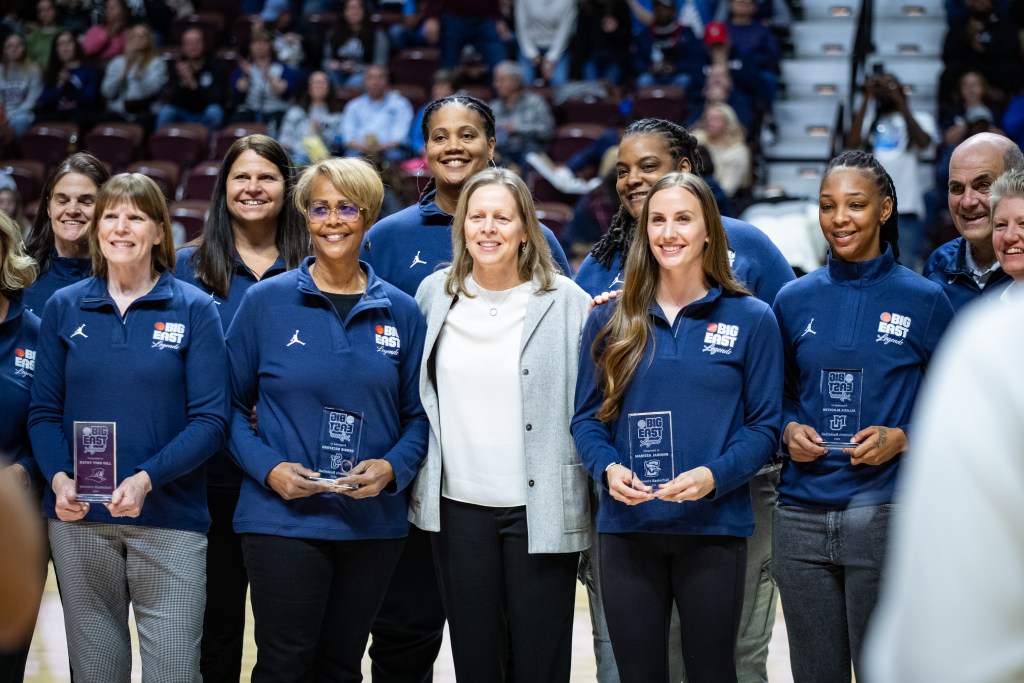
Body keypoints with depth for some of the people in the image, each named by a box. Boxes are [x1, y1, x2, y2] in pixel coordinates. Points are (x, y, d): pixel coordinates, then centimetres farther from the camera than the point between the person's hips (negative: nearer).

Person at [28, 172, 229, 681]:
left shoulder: (193, 309, 1)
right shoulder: (64, 308, 8)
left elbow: (210, 420, -5)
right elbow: (44, 411, 7)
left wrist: (146, 479, -19)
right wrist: (59, 479, -12)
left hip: (168, 519, -2)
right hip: (79, 518, 2)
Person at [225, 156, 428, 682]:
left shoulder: (400, 312, 6)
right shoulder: (266, 301, 0)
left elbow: (418, 414, 10)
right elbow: (232, 403, 3)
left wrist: (393, 468, -9)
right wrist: (268, 469, -12)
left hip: (372, 521, 3)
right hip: (283, 517, -3)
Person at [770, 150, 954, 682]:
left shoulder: (924, 300, 1)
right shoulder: (794, 300, 9)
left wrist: (900, 439, -12)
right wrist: (790, 432, -2)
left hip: (886, 513, -3)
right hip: (802, 514, 3)